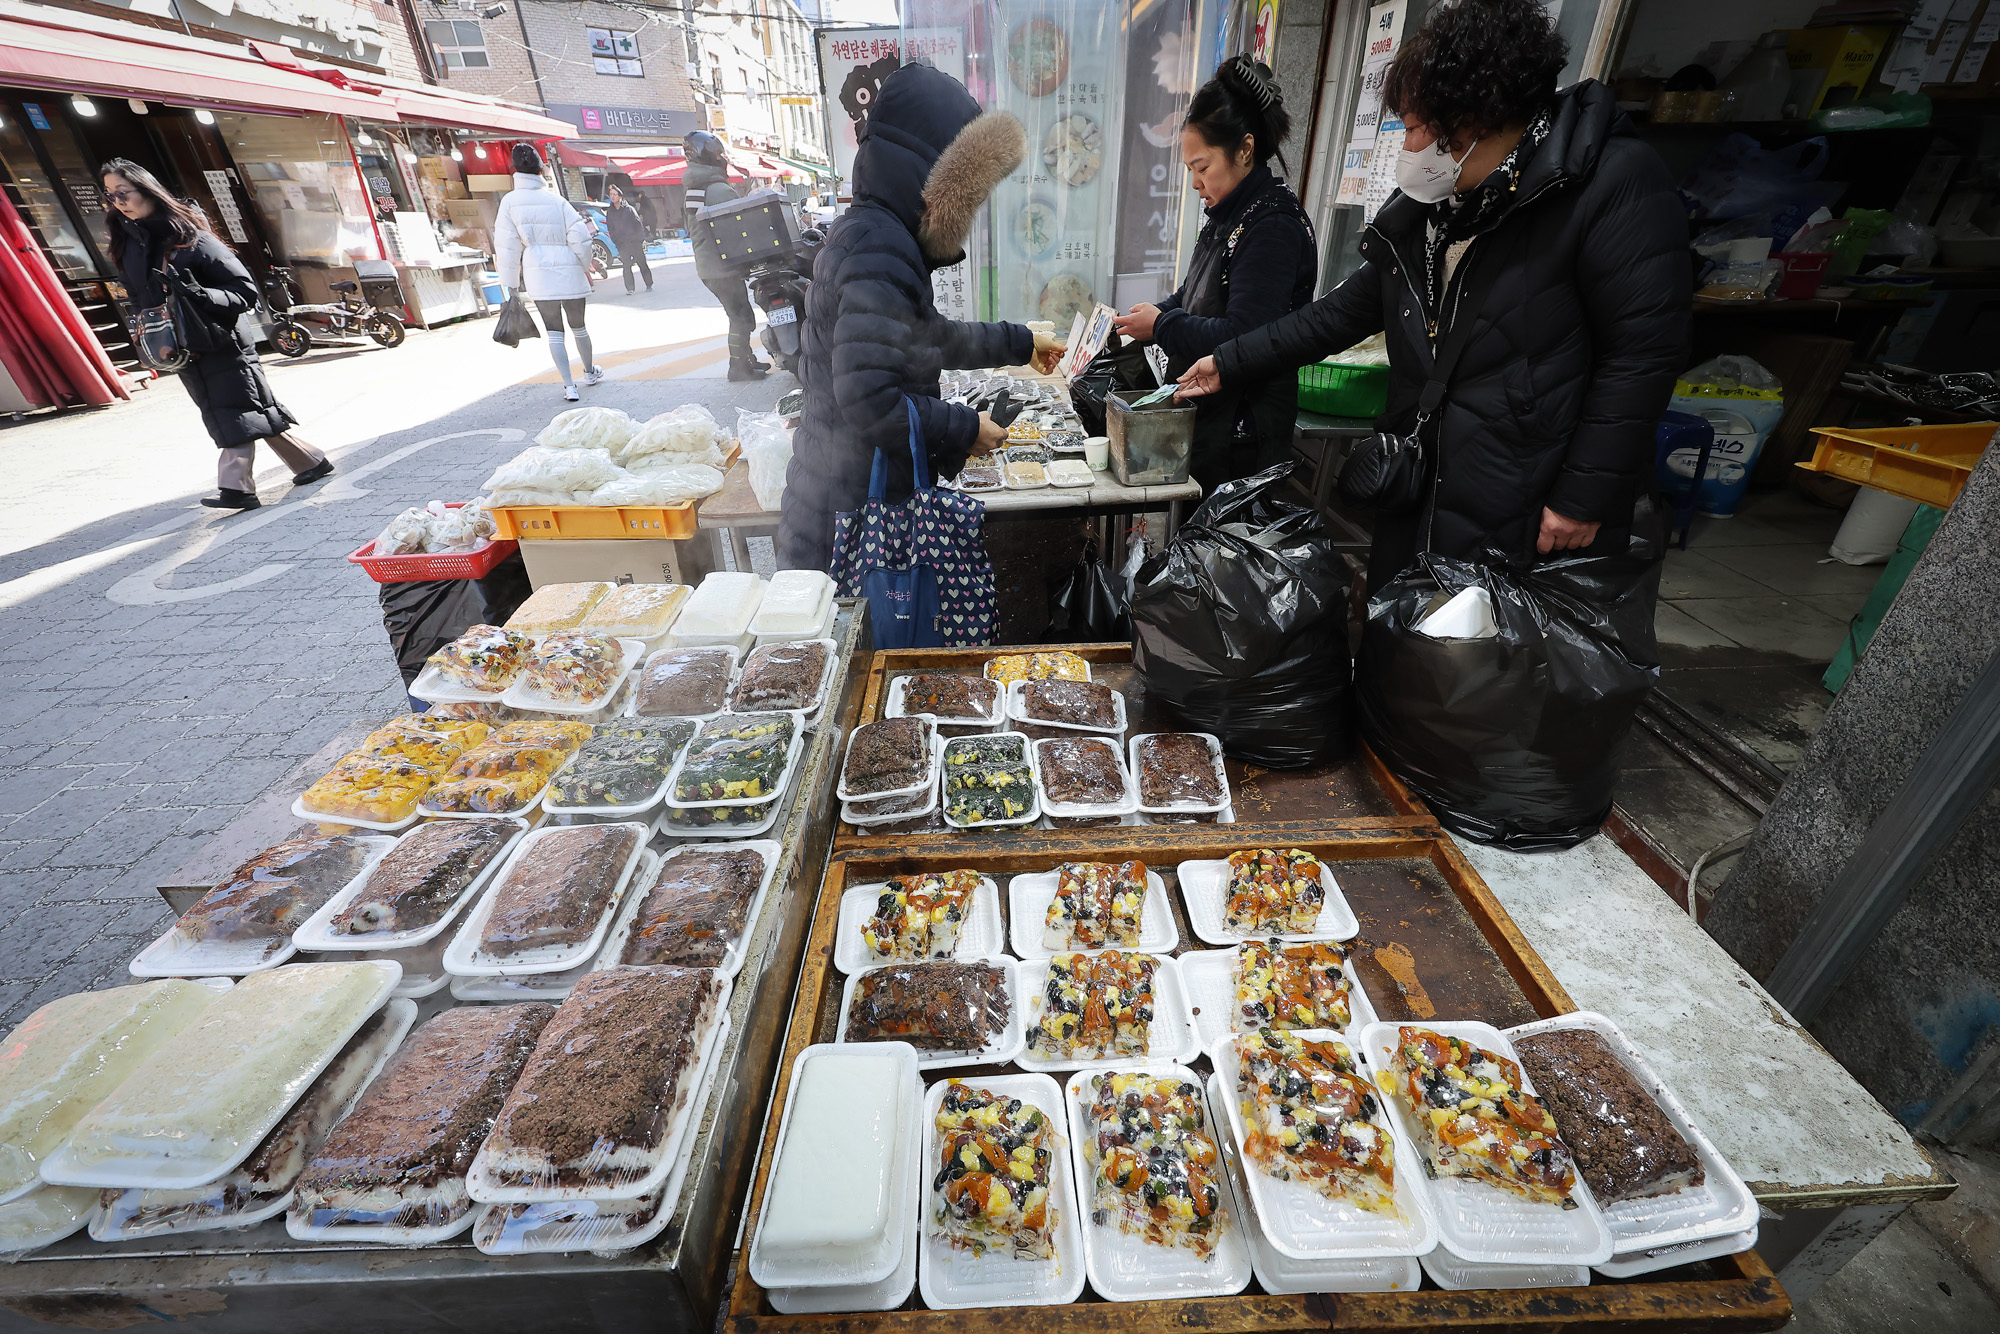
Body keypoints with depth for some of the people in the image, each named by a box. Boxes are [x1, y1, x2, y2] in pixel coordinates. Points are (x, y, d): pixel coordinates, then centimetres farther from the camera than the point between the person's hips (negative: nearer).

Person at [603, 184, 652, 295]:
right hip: (622, 244, 2)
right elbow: (610, 229, 10)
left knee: (642, 264, 2)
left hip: (635, 242, -2)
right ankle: (629, 289, -2)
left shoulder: (629, 209, 0)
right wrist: (616, 242, 0)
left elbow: (638, 224, 0)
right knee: (626, 266, -4)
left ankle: (649, 285, 16)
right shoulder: (609, 212, 8)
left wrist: (641, 240, -7)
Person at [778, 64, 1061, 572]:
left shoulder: (874, 232, 15)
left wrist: (1017, 343, 34)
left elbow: (929, 335, 29)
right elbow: (869, 401, -28)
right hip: (852, 511, -10)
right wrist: (965, 430, -15)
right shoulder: (880, 250, -20)